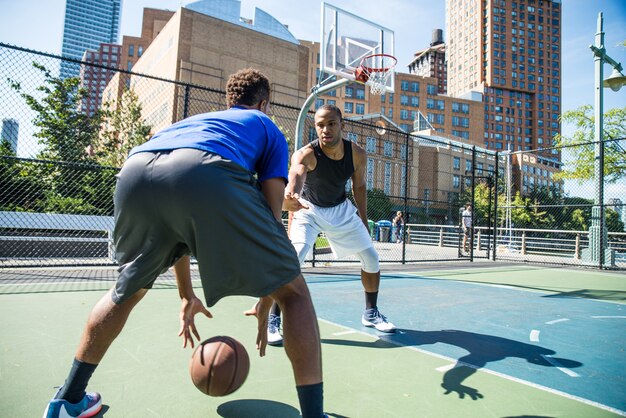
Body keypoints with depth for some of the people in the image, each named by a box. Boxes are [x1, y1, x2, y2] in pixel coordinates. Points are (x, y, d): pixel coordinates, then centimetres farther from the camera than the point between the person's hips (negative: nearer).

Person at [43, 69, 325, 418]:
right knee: (293, 291, 13)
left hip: (135, 171, 6)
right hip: (209, 176, -5)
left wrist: (187, 296, 47)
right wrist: (266, 302, 26)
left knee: (128, 290, 33)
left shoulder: (193, 121, 43)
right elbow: (270, 216, 18)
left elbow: (174, 224, 41)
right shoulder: (268, 129, 31)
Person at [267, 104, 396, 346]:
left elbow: (359, 186, 1)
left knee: (371, 258, 4)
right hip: (308, 210, -4)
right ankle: (273, 321, -9)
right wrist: (290, 196, -76)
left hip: (341, 209, 4)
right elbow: (295, 176, -53)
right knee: (293, 258, -26)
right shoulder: (306, 154, -30)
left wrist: (364, 221, 3)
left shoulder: (357, 155, -16)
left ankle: (371, 313, 27)